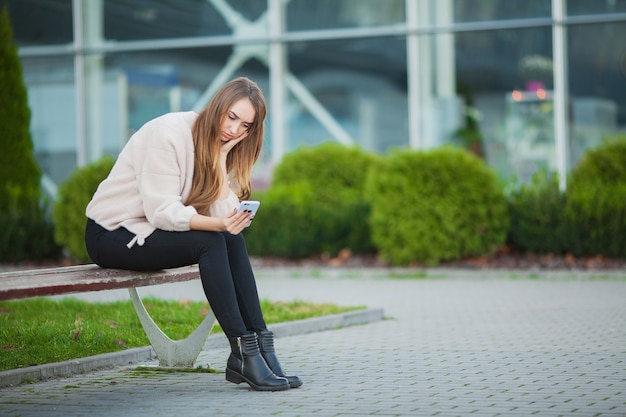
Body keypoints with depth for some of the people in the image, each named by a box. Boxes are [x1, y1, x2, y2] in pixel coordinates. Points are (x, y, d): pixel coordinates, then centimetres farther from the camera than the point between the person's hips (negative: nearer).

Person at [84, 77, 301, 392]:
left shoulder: (220, 146, 4)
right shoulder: (170, 133, -19)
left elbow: (223, 212, -10)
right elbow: (162, 211, -26)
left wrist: (221, 157, -16)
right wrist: (218, 224, -39)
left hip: (150, 232, 7)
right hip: (111, 234, -7)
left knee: (233, 240, -17)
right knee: (210, 242, -27)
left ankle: (259, 345, -19)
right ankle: (244, 351, -28)